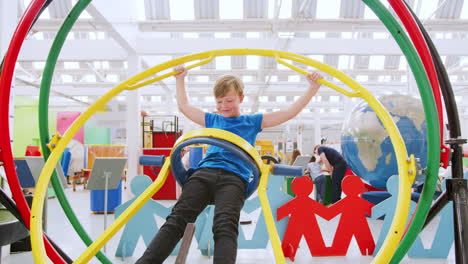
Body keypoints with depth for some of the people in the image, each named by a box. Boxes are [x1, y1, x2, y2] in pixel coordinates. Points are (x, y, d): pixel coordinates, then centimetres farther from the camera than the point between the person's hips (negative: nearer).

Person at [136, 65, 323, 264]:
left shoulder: (253, 121, 24)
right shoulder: (213, 120, 30)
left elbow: (290, 112, 22)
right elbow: (184, 106, 41)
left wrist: (313, 88, 18)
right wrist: (180, 79, 45)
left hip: (234, 178, -2)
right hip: (204, 172, 3)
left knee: (225, 227, -28)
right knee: (176, 219, -18)